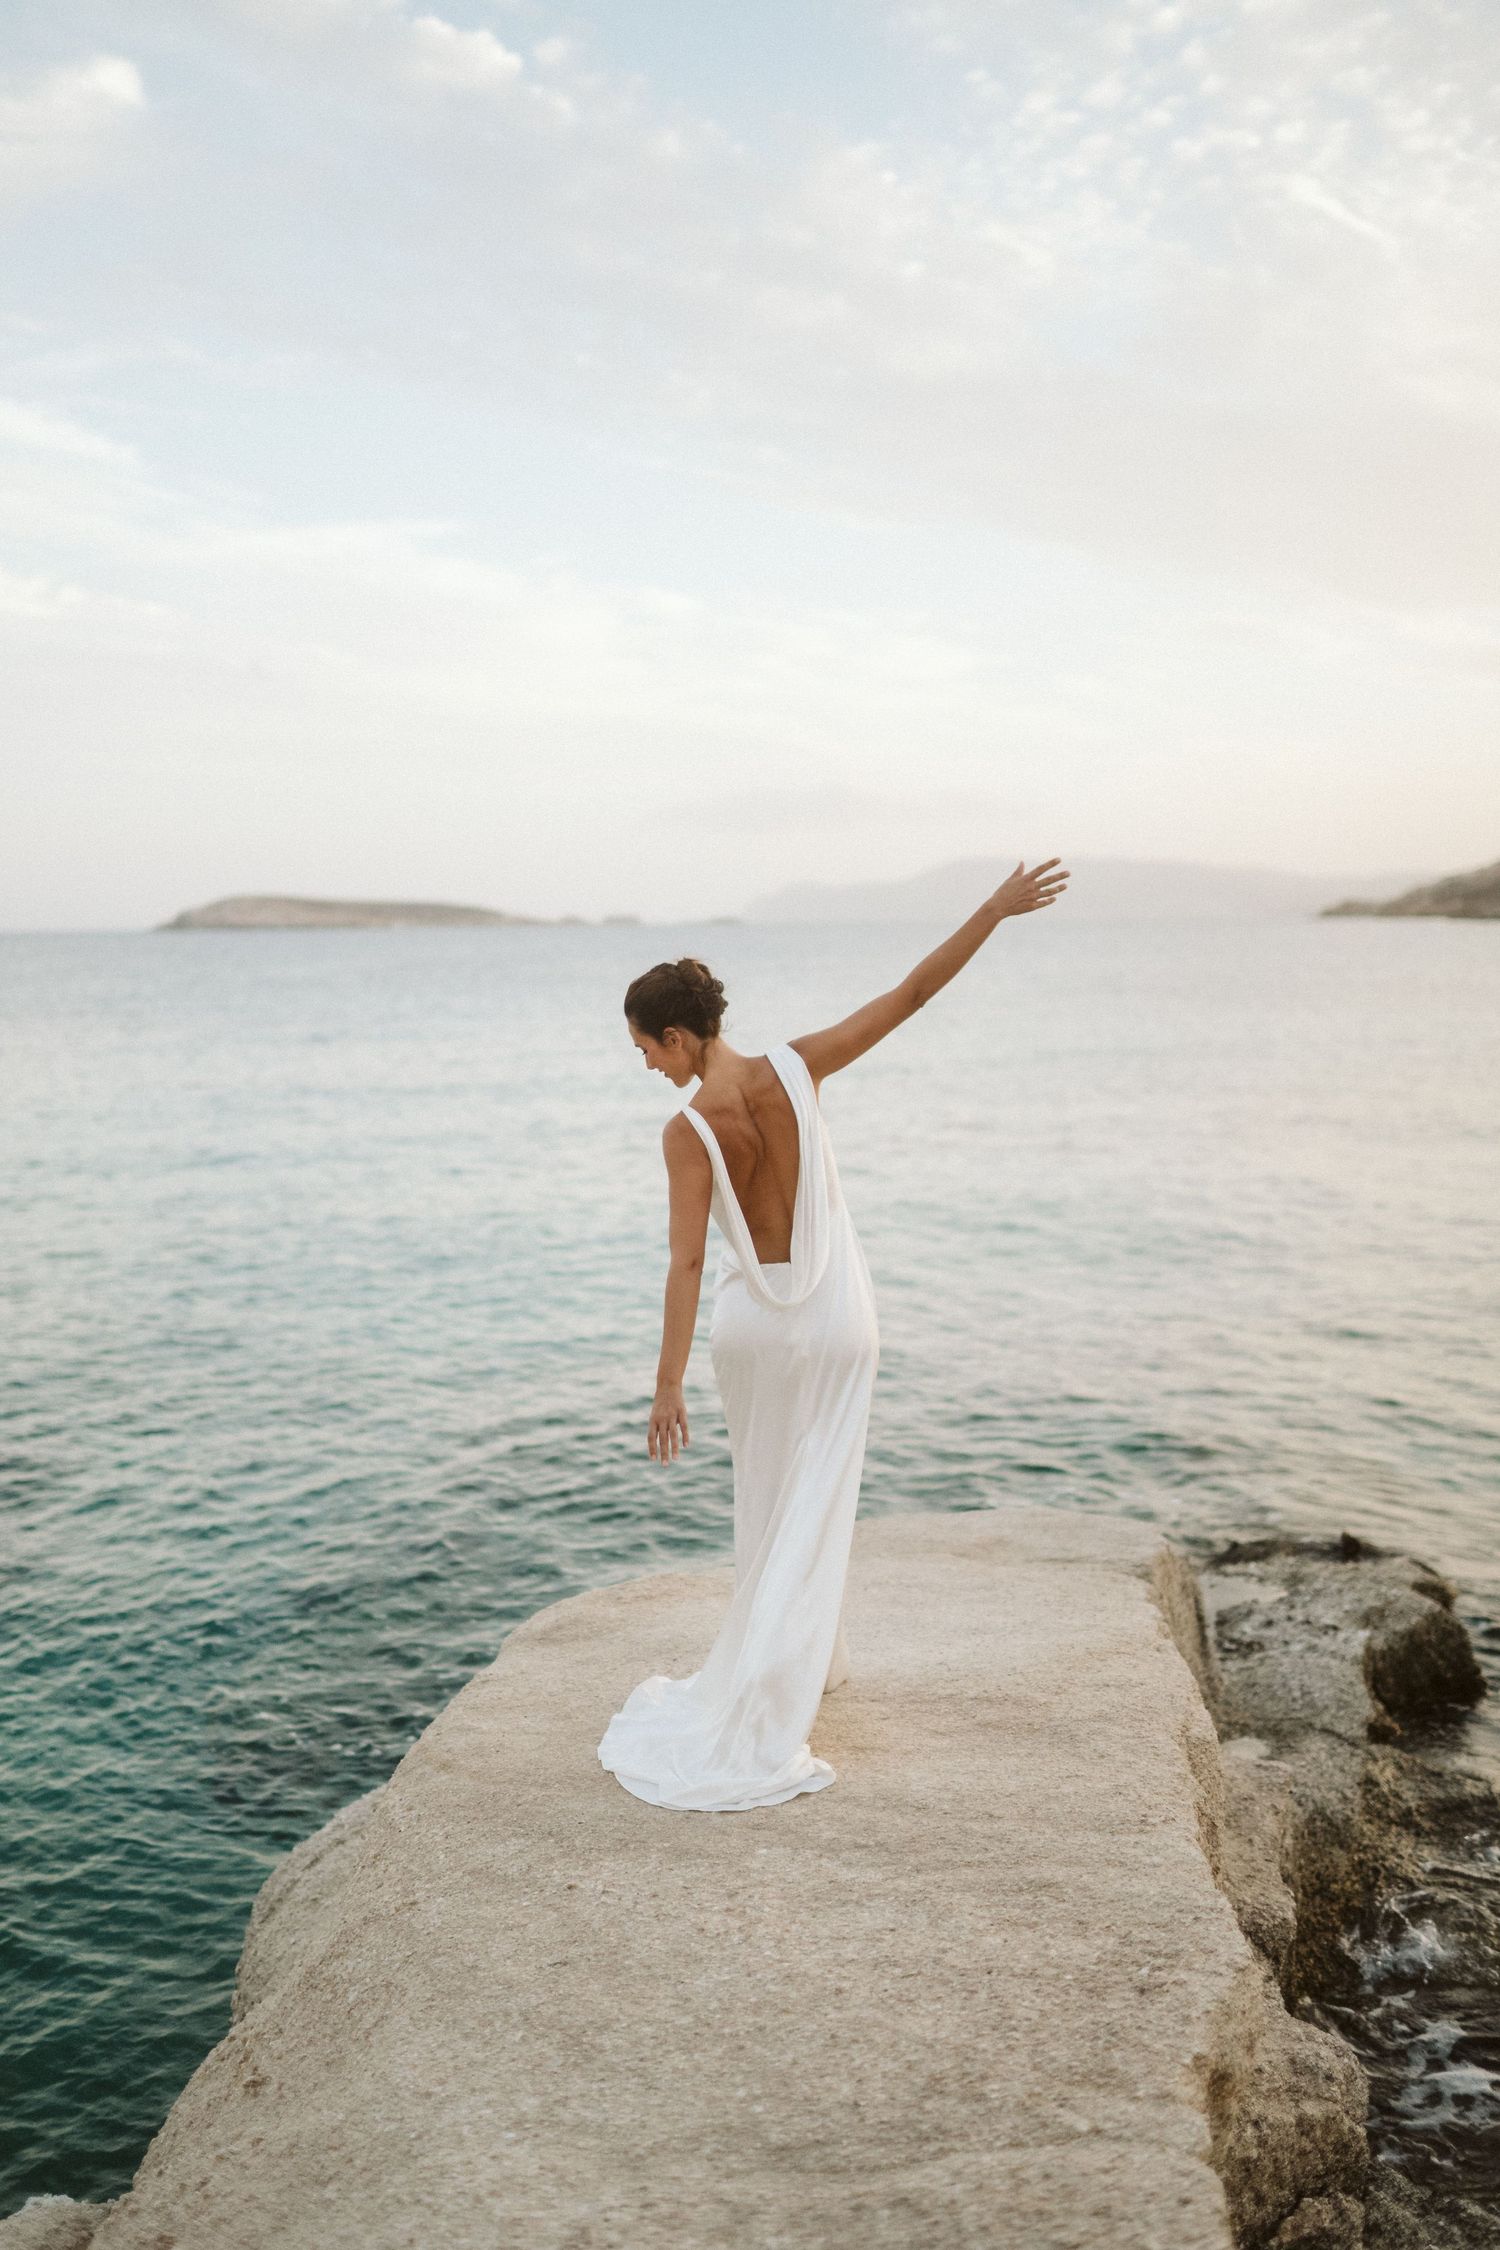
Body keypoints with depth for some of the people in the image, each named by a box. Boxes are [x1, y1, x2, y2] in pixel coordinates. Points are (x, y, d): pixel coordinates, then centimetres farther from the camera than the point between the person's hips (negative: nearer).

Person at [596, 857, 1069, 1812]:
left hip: (751, 1321, -1)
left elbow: (687, 1261, -21)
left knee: (770, 1496, 22)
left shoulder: (688, 1131, -17)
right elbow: (913, 991, -10)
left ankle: (811, 1660, 36)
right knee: (811, 1508, 7)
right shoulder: (795, 1066, -12)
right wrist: (997, 910, -3)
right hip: (836, 1316, 1)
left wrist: (668, 1387, -19)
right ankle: (752, 1720, 7)